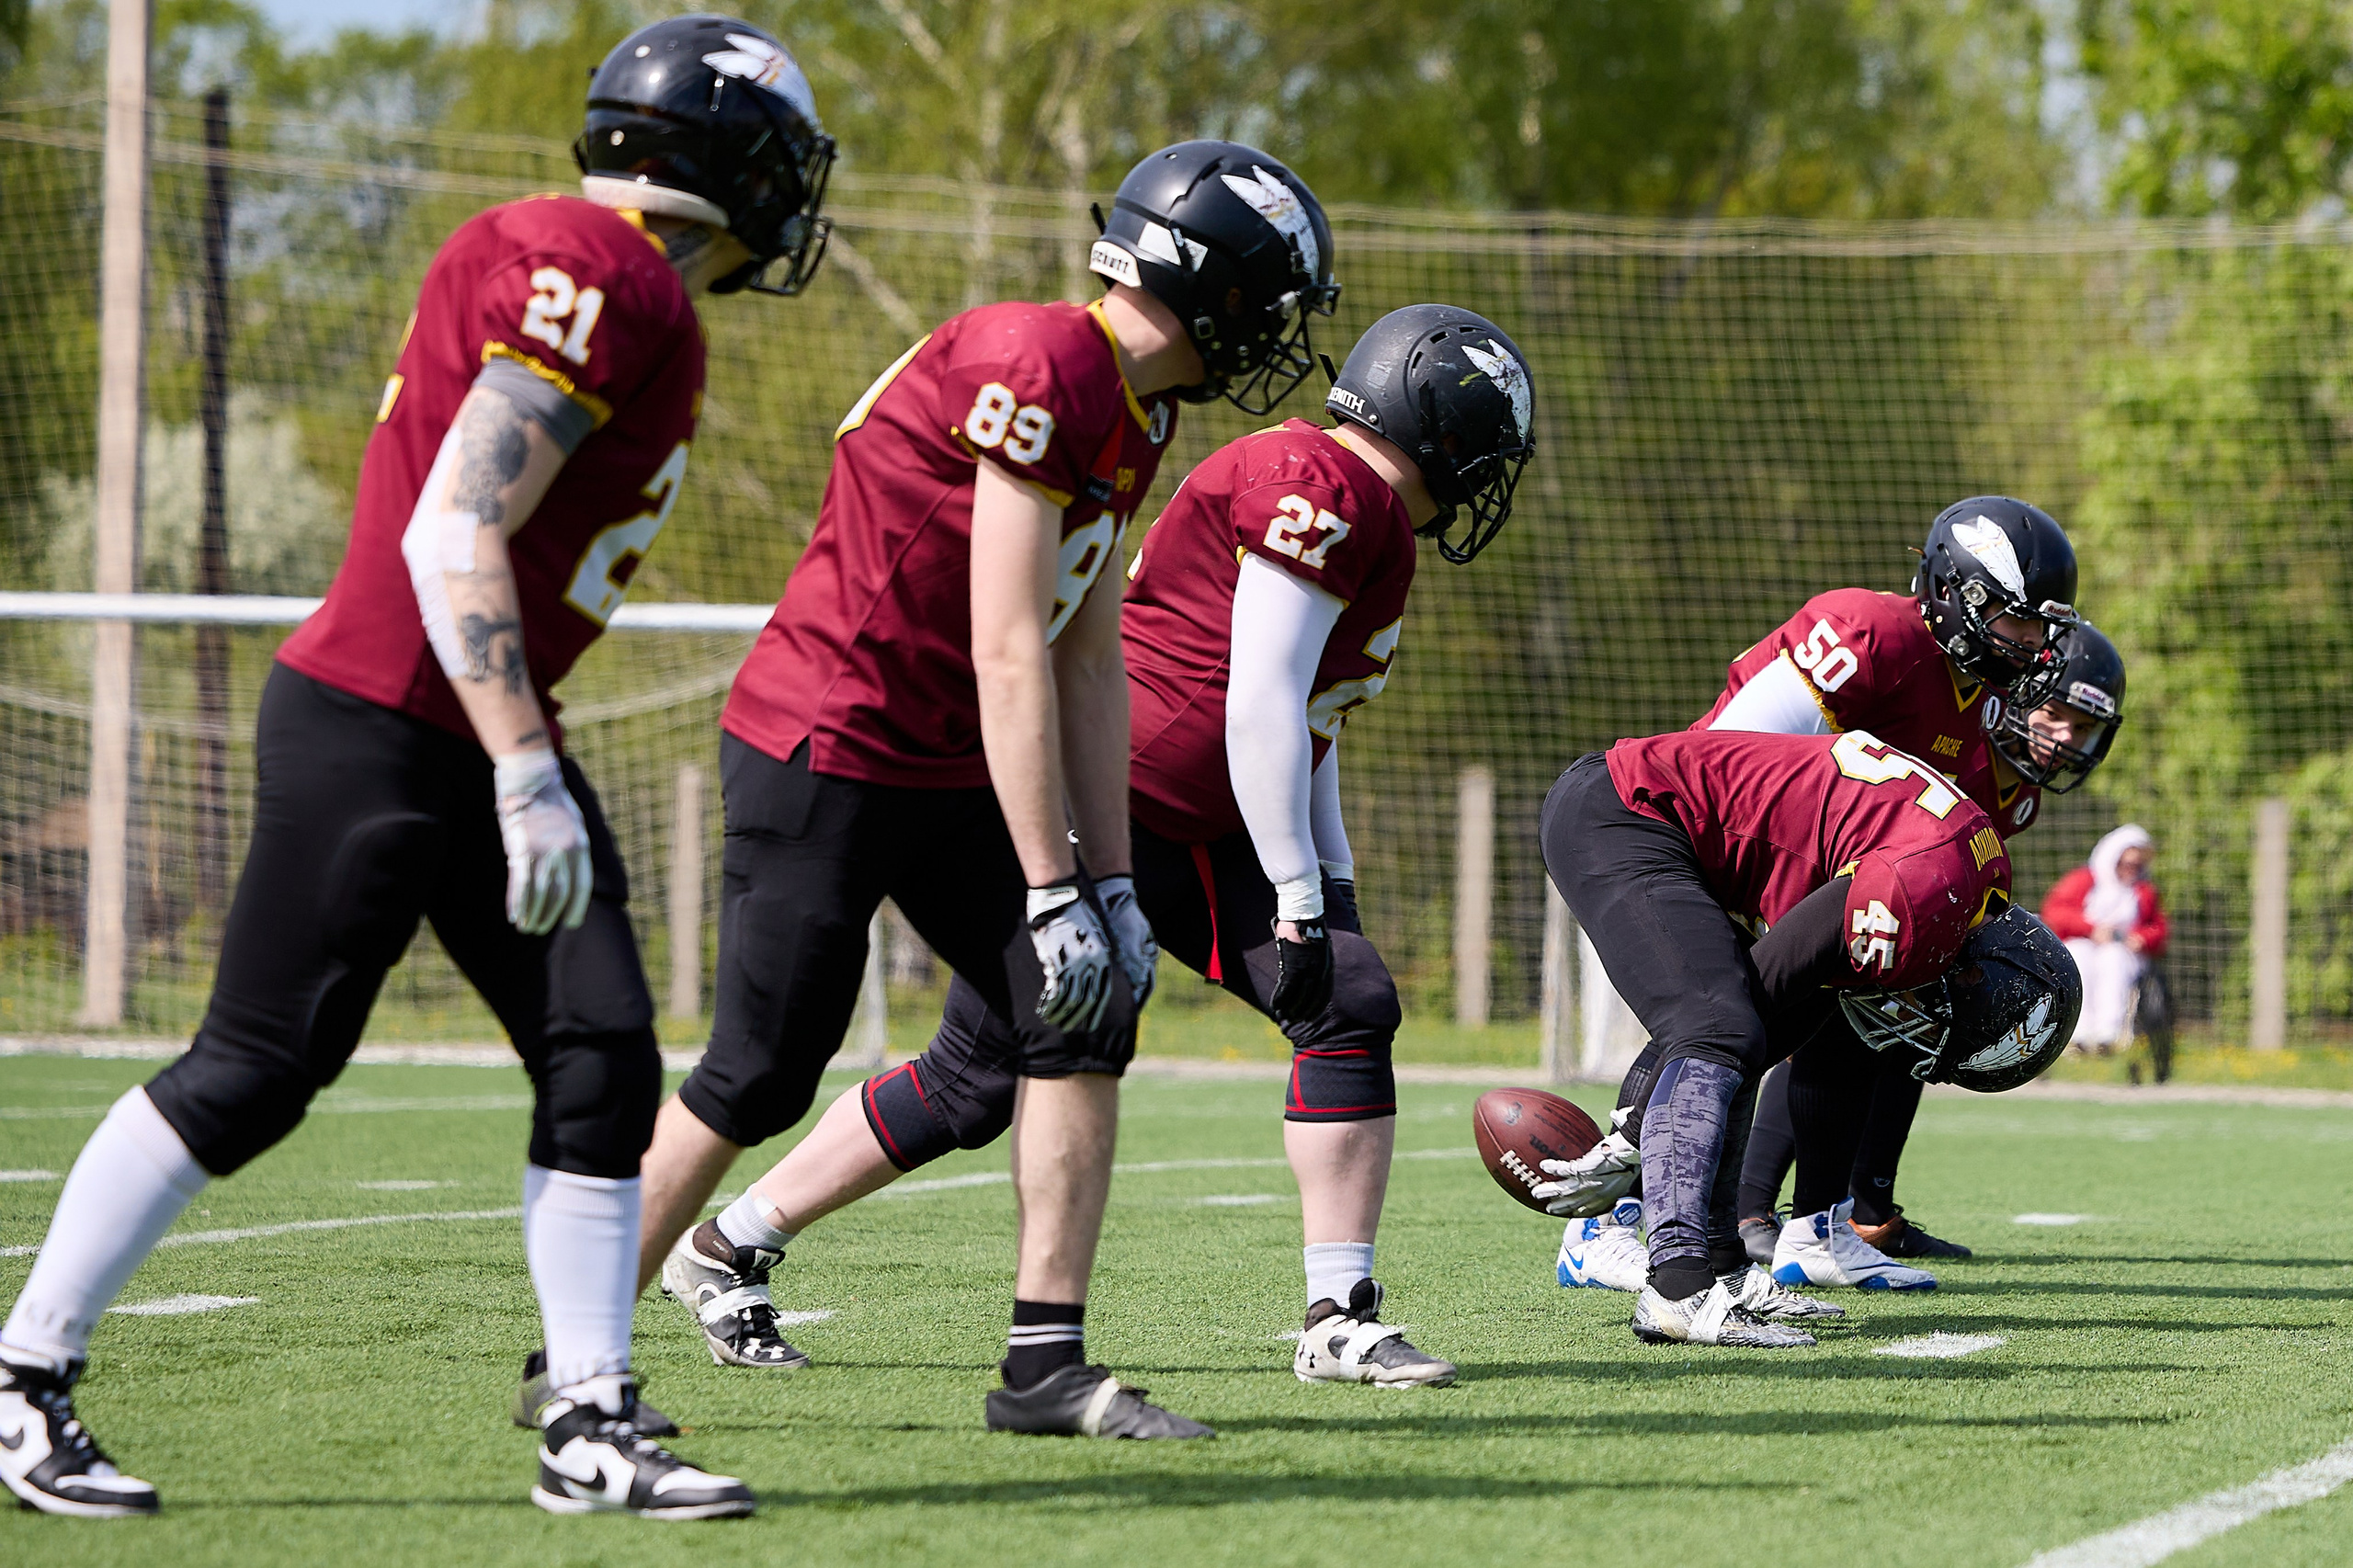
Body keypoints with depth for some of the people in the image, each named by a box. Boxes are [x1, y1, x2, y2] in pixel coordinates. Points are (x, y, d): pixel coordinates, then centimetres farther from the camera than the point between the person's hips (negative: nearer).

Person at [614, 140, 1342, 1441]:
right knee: (761, 1074, -4)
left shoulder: (1135, 412, 8)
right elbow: (1009, 657, -23)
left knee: (1085, 1023, -1)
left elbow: (1091, 664, 12)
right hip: (826, 749, -9)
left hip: (947, 773, 9)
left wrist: (1114, 879, 7)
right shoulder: (1041, 367, -22)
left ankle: (1047, 1365, 2)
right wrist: (1052, 892, -21)